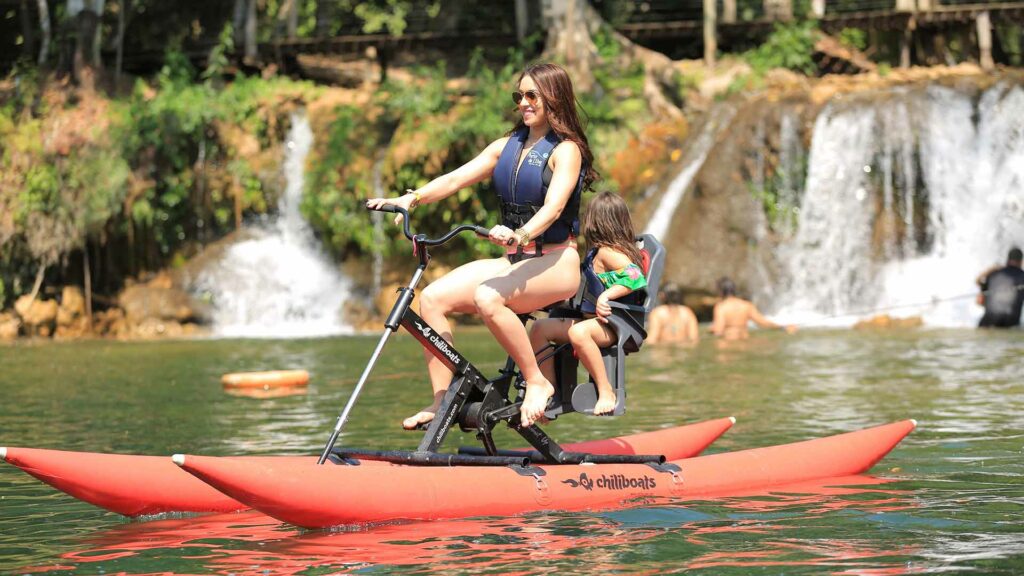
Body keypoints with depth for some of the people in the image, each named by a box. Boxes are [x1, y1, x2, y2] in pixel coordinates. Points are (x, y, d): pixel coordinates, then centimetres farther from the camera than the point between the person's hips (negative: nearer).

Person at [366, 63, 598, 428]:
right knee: (433, 298, -12)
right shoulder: (507, 146, 15)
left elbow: (553, 206, -23)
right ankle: (441, 402, -10)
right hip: (515, 261, 7)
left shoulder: (566, 150, -6)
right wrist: (411, 198, -14)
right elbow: (457, 178, 3)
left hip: (556, 263, -7)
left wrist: (521, 233, -42)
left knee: (487, 298, -34)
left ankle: (537, 382, -19)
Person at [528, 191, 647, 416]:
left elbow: (636, 277, -24)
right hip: (590, 318, 10)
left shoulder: (607, 252, -11)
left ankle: (606, 392, -31)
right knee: (540, 328, 2)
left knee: (578, 332, -41)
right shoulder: (597, 252, 17)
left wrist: (606, 296, -27)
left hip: (613, 324, -10)